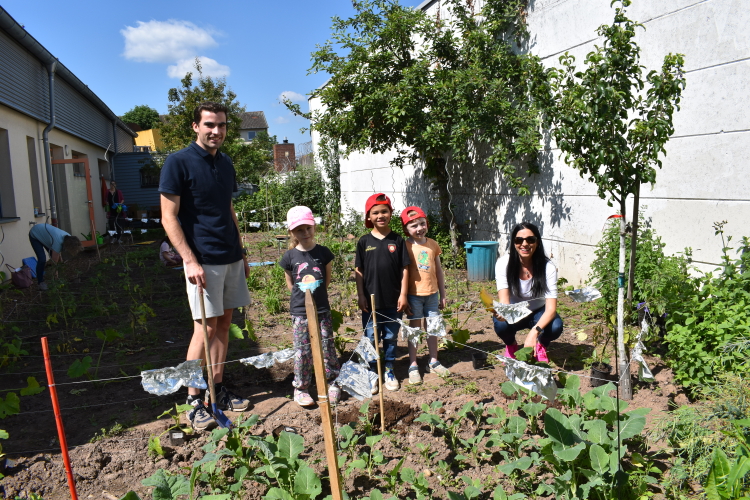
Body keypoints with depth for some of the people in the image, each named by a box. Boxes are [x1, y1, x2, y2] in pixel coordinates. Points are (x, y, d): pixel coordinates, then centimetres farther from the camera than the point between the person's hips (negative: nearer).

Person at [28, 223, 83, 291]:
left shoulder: (68, 238, -20)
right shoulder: (58, 242, -42)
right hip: (34, 235, -7)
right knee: (42, 259, -19)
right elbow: (54, 260, -30)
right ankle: (40, 282, -3)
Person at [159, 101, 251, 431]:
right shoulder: (178, 162, -8)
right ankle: (193, 401, 10)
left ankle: (217, 389, 23)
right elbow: (168, 217, -11)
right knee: (205, 327, -4)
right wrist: (190, 260, -18)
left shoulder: (225, 163, 12)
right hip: (203, 261, -7)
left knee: (224, 322, 11)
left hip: (231, 258, 7)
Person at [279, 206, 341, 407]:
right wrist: (303, 295, 7)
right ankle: (300, 388, 19)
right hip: (300, 311, -1)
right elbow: (290, 284, 8)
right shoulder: (290, 257, -4)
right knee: (303, 351, 5)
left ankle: (331, 383, 24)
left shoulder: (323, 252, -2)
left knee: (327, 348, 7)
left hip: (322, 309, 1)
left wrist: (317, 294, 9)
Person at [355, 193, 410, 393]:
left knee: (391, 338, 13)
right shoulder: (364, 241, -1)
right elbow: (358, 271, 1)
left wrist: (403, 294, -5)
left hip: (393, 301, 0)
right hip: (371, 301, 0)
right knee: (371, 339, 8)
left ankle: (389, 371, 28)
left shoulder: (397, 241, -1)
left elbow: (404, 269, 0)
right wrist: (361, 296, -4)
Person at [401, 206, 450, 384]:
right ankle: (413, 366, 15)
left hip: (432, 294, 4)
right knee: (414, 329, 6)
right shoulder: (405, 246, -10)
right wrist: (403, 297, -12)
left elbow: (439, 270, 9)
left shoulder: (433, 244, 3)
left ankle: (433, 362, 28)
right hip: (414, 295, -4)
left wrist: (443, 295, 11)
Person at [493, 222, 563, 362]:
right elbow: (504, 299, -29)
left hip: (538, 312, 0)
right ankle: (511, 346, 5)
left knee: (556, 326, -31)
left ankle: (541, 346, 6)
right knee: (501, 324, -33)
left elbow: (551, 308, -29)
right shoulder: (504, 263, -21)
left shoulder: (548, 267, -23)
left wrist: (535, 331, -48)